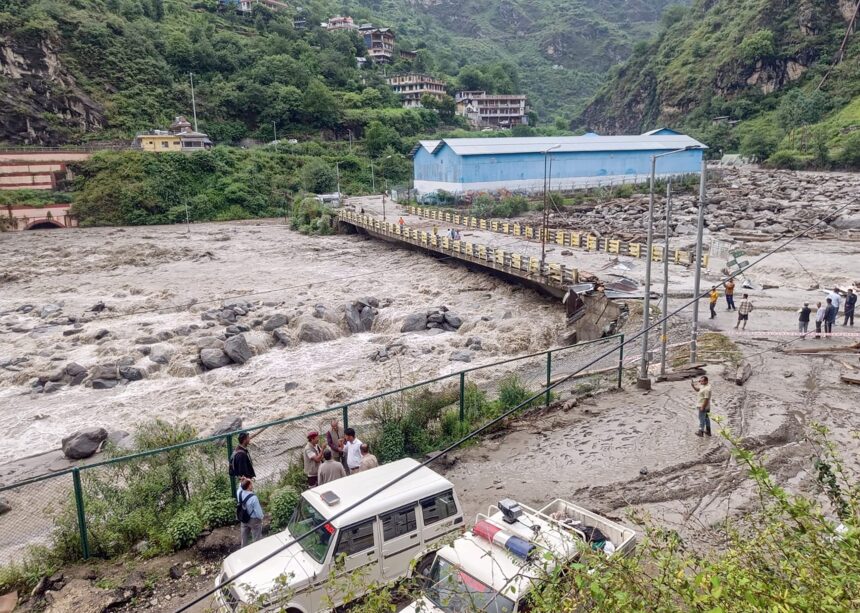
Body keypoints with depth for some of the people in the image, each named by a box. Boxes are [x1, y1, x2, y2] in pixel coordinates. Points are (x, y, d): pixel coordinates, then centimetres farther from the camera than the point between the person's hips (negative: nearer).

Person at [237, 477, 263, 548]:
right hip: (254, 520, -6)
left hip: (243, 519, 6)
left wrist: (243, 481, -9)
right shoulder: (253, 498, -33)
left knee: (244, 538, 24)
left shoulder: (239, 493, -17)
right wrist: (261, 518, -4)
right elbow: (258, 511, -23)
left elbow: (241, 486, 9)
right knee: (256, 539, 11)